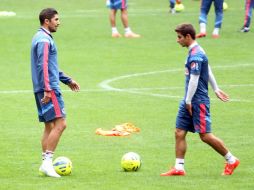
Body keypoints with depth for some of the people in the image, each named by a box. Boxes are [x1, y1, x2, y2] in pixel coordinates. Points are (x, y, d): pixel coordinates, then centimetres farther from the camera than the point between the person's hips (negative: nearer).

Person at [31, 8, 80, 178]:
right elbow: (43, 66, -21)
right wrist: (48, 89, -25)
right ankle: (47, 162, -16)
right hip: (49, 89, -11)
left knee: (50, 126, 11)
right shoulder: (44, 40, -13)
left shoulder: (42, 38, 20)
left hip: (47, 89, 11)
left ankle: (46, 164, 10)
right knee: (60, 124, -13)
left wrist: (67, 80, 32)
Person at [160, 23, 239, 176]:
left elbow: (194, 80, -21)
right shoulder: (196, 52, 13)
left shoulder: (196, 55, -19)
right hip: (189, 102, 10)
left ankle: (231, 160, 8)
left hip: (198, 101, -10)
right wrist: (216, 89, 31)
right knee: (179, 132, 3)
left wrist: (189, 102, -17)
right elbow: (208, 72, 24)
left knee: (205, 135, -6)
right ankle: (179, 168, 5)